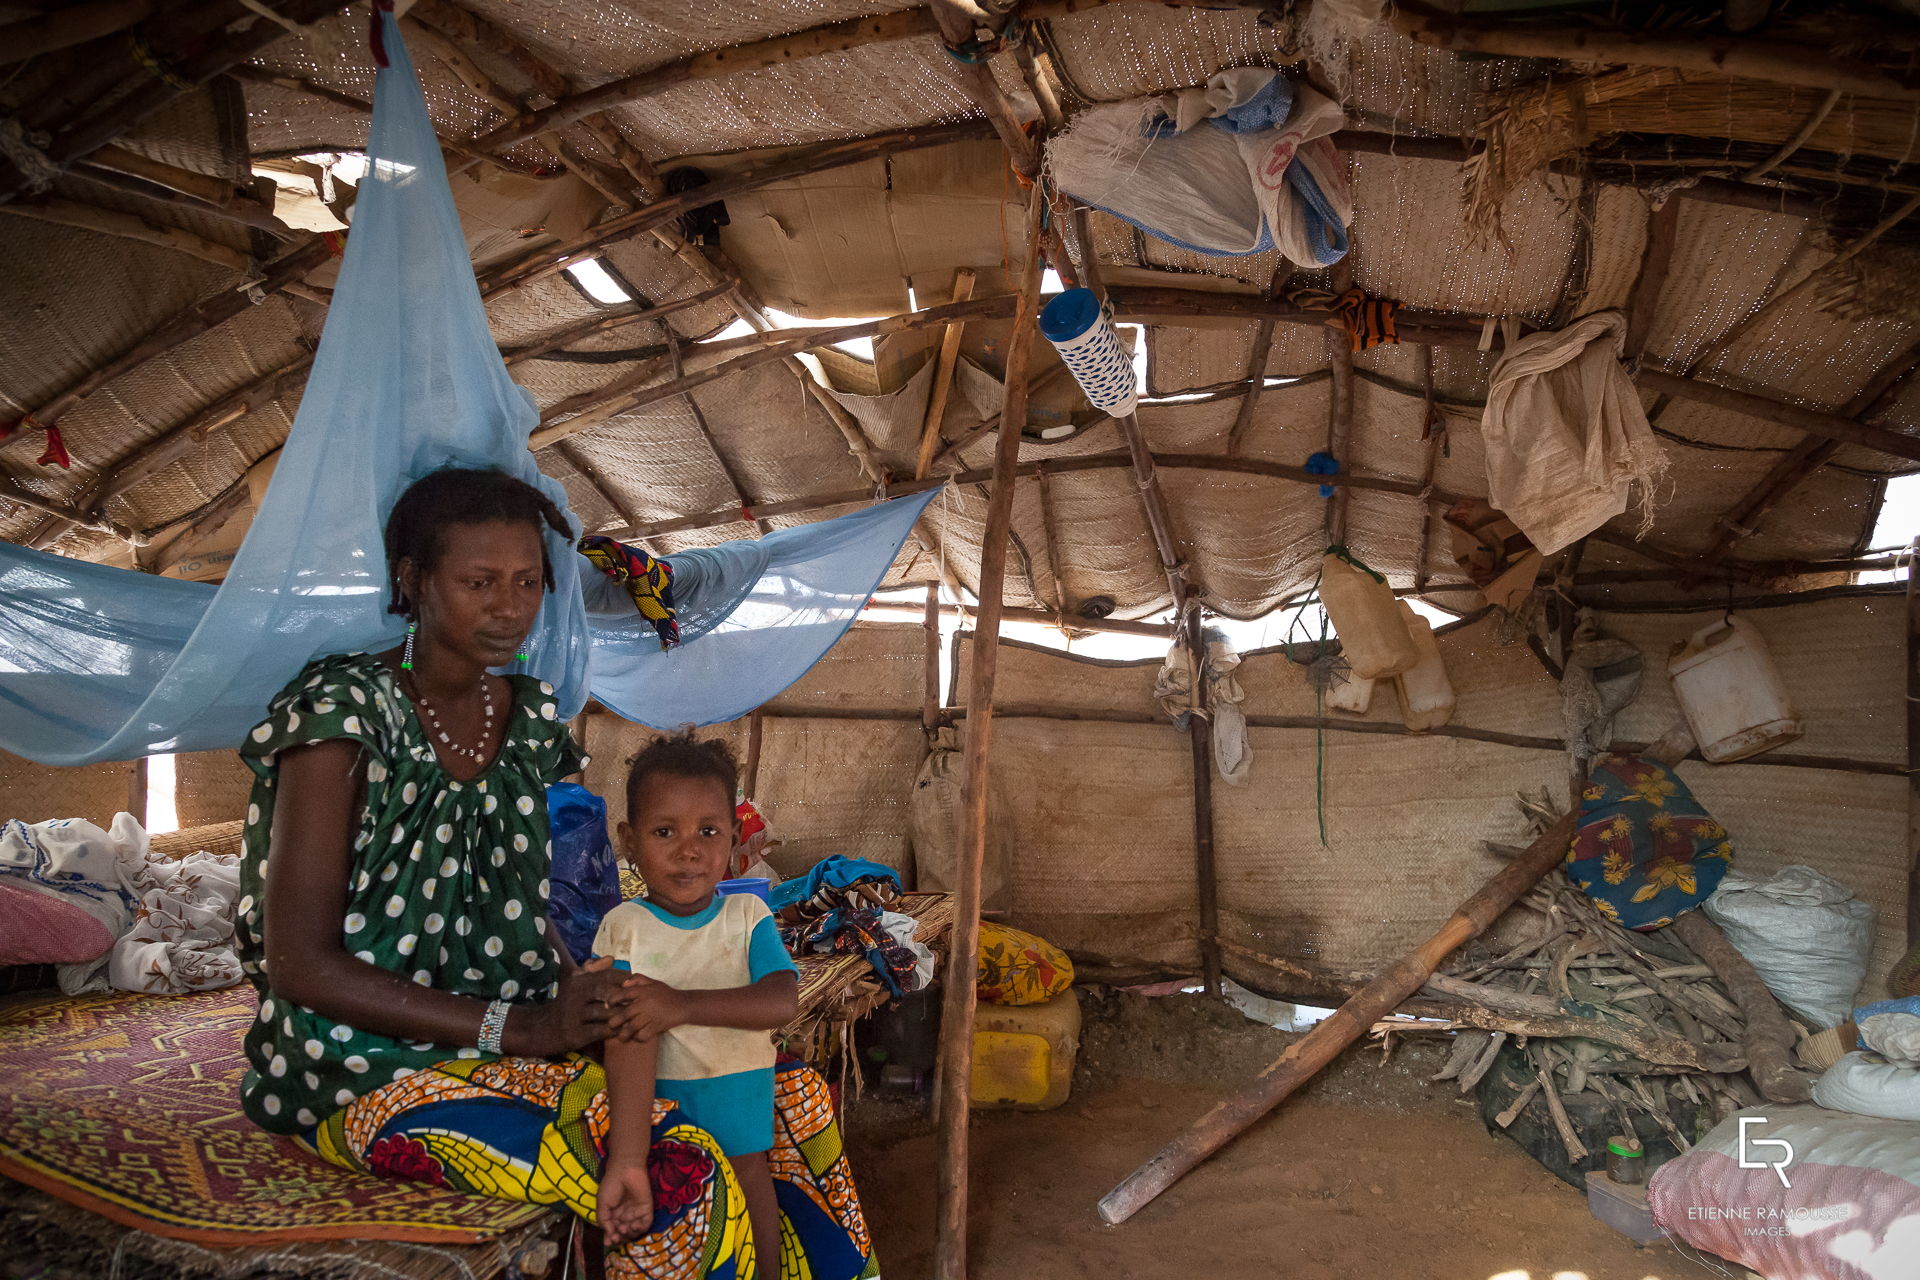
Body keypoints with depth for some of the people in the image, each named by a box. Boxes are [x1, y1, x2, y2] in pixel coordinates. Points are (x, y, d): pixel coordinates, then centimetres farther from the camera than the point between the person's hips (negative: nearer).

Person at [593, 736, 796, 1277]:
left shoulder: (748, 916, -4)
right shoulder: (624, 927, -8)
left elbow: (781, 1003, -19)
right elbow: (627, 1038, -21)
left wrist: (685, 1004, -32)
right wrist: (627, 1159, -31)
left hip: (738, 1090, 1)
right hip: (654, 1097, -1)